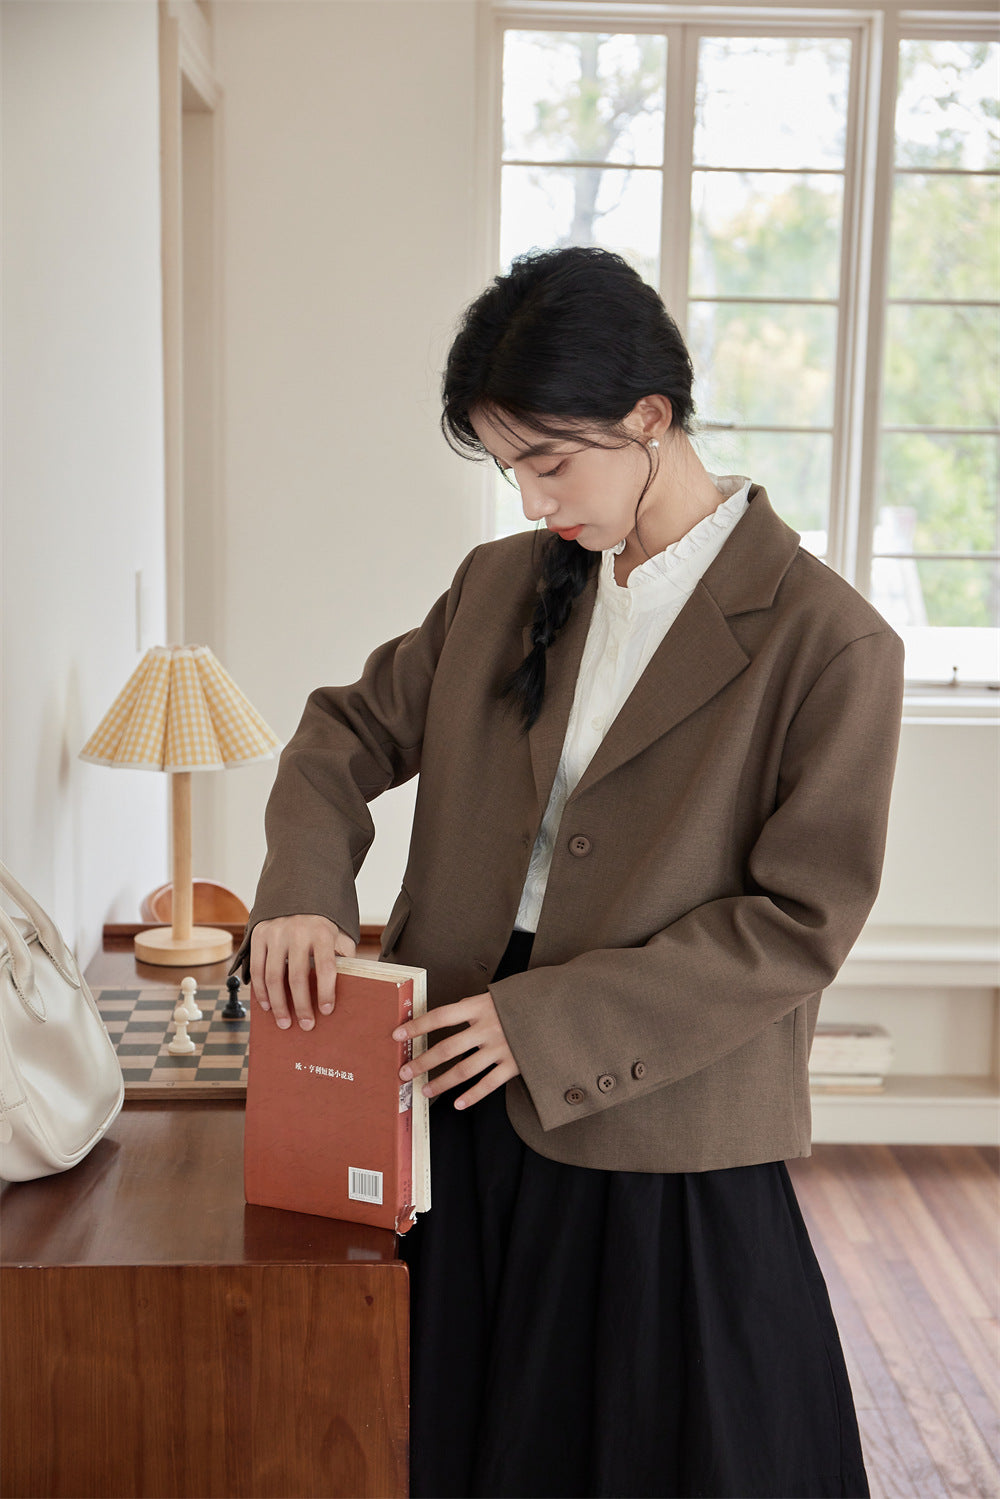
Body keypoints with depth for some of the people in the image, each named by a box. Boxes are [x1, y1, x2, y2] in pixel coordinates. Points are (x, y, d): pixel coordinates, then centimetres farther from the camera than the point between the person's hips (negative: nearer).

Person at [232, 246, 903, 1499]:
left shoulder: (830, 642, -13)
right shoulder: (502, 586, 5)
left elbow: (800, 923, -14)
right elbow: (350, 730, 11)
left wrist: (551, 1023, -19)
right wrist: (301, 893, -9)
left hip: (662, 1159, -4)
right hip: (457, 1116, 5)